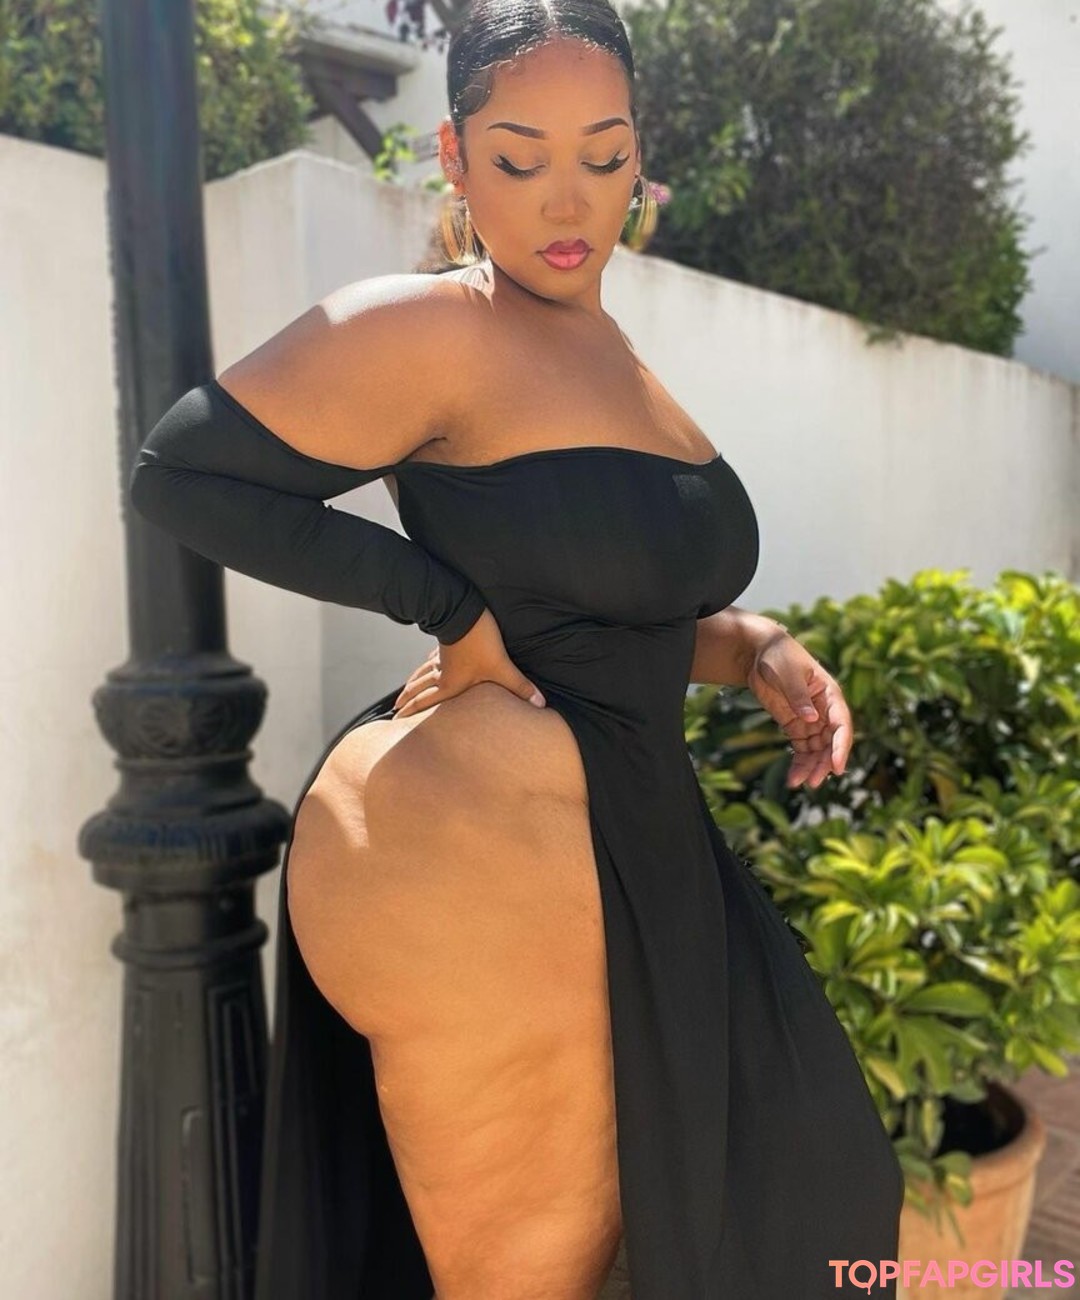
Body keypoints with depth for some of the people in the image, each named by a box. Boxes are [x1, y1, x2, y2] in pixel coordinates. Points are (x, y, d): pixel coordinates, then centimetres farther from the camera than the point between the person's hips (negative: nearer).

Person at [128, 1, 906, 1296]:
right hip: (480, 861, -9)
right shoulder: (431, 328, -11)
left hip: (612, 849, 9)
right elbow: (177, 471, -12)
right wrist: (445, 605, -13)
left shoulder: (604, 350, 15)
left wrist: (754, 648, 3)